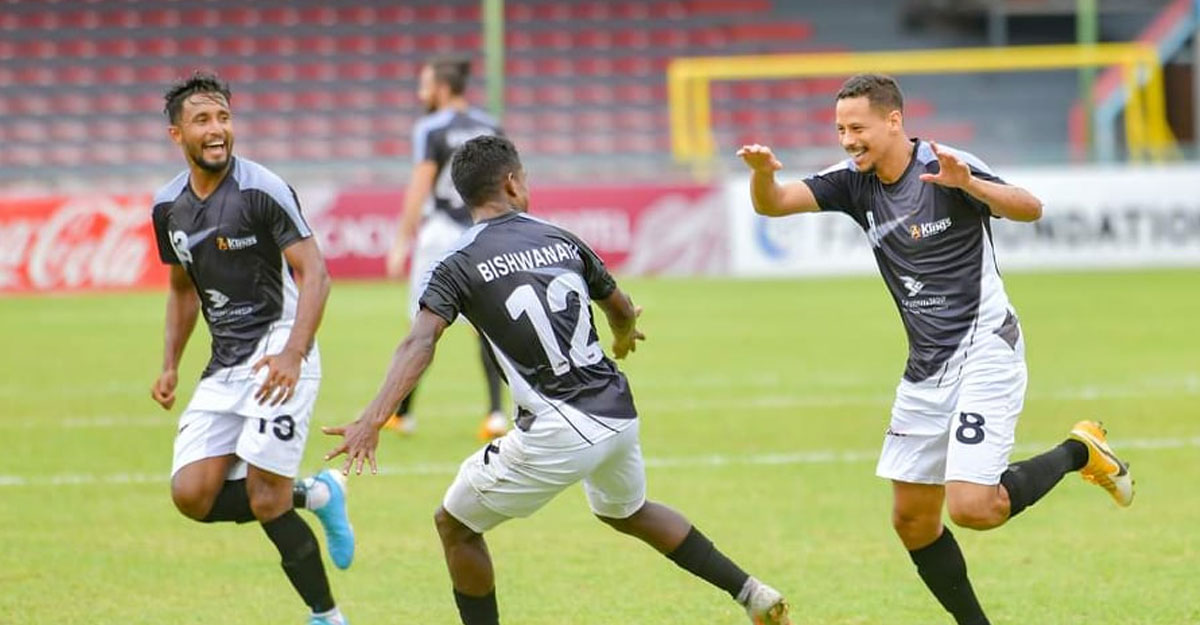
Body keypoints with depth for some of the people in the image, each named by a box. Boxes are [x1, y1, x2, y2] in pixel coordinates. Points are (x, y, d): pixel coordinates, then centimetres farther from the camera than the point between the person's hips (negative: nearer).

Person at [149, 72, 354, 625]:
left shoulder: (262, 190, -12)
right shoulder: (168, 206, 8)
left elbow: (313, 274, -16)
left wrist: (293, 354, -28)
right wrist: (170, 365, 16)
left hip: (277, 354, -7)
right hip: (224, 366, 7)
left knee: (266, 502, -14)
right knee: (192, 495, -5)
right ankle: (315, 495, 15)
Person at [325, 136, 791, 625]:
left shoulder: (459, 265, -4)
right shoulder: (563, 241, 11)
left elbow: (420, 343, -19)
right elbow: (622, 311, 26)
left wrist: (373, 419, -28)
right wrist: (624, 336, 50)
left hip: (556, 433, -6)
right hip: (619, 414, 6)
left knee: (455, 525, 14)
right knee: (629, 513, 35)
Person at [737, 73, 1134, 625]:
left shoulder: (946, 167, -14)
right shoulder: (856, 183, 3)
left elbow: (1030, 209, -23)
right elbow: (772, 204, -4)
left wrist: (969, 184, -40)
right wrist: (763, 171, -27)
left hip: (984, 350, -7)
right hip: (926, 368, 7)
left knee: (972, 507, -19)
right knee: (912, 521, 6)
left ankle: (1078, 452, 5)